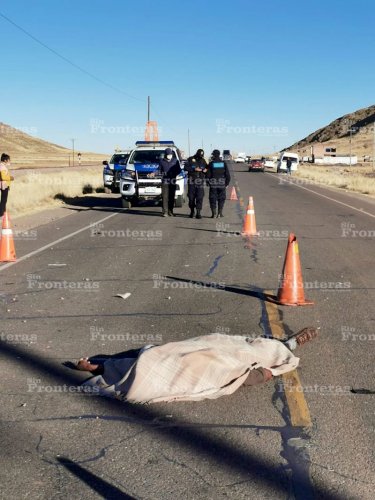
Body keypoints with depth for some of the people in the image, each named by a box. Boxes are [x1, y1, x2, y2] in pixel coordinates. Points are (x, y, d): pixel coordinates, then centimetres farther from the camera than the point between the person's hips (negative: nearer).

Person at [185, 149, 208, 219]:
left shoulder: (203, 161, 11)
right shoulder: (190, 159, 2)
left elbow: (206, 168, 18)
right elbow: (186, 168, -6)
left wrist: (205, 170, -6)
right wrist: (194, 169, -16)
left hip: (200, 182, 1)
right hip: (192, 181, -1)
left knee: (200, 197, -8)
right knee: (191, 197, 4)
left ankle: (198, 213, -7)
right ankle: (192, 211, 21)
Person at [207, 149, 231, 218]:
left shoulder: (211, 164, -4)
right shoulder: (224, 163, 3)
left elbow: (208, 175, -3)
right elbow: (227, 174, 2)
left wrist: (209, 181, 11)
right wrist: (227, 183, 9)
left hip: (213, 184, -2)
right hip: (222, 184, 2)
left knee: (213, 199, 4)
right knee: (221, 198, 10)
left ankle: (214, 213, -3)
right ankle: (220, 213, 7)